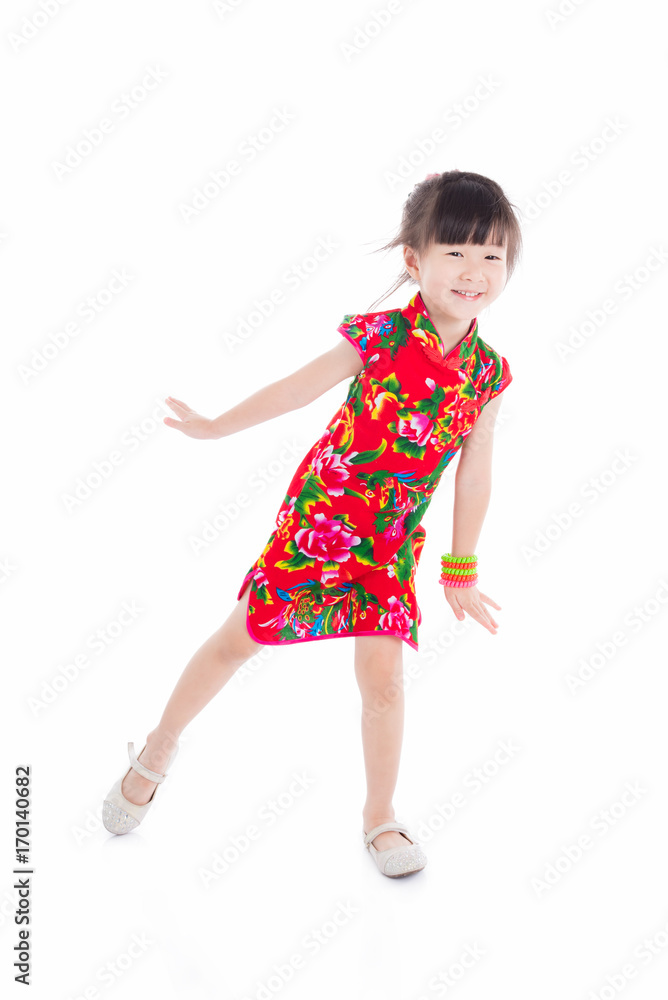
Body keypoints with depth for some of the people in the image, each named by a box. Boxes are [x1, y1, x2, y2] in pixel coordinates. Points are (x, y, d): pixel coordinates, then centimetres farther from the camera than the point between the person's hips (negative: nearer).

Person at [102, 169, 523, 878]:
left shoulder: (487, 372, -3)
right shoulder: (382, 335, -14)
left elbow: (474, 474, 5)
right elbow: (300, 387, -3)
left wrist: (461, 571, 9)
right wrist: (217, 427, 3)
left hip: (391, 543, 2)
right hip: (316, 518, -2)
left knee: (383, 677, 1)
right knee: (240, 639, 9)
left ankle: (380, 819, 24)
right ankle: (159, 750, 33)